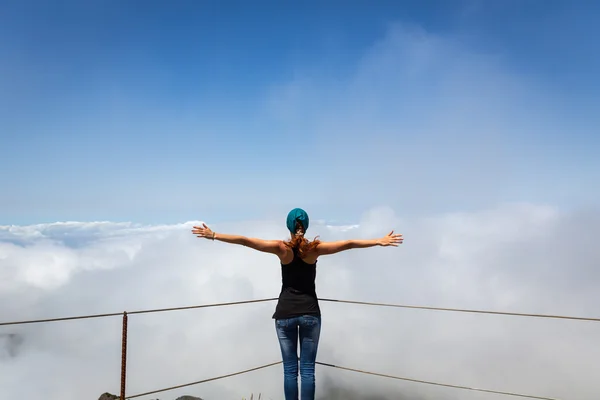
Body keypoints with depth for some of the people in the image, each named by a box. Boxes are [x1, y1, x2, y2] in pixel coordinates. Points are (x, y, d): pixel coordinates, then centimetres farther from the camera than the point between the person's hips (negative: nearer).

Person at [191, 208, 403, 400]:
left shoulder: (282, 248, -7)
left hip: (285, 313, 0)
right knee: (308, 370, 4)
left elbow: (244, 240, -11)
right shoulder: (315, 249, -6)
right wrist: (381, 241, -3)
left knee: (290, 369, 6)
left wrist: (213, 235, -6)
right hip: (310, 313, 0)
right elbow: (349, 243, -8)